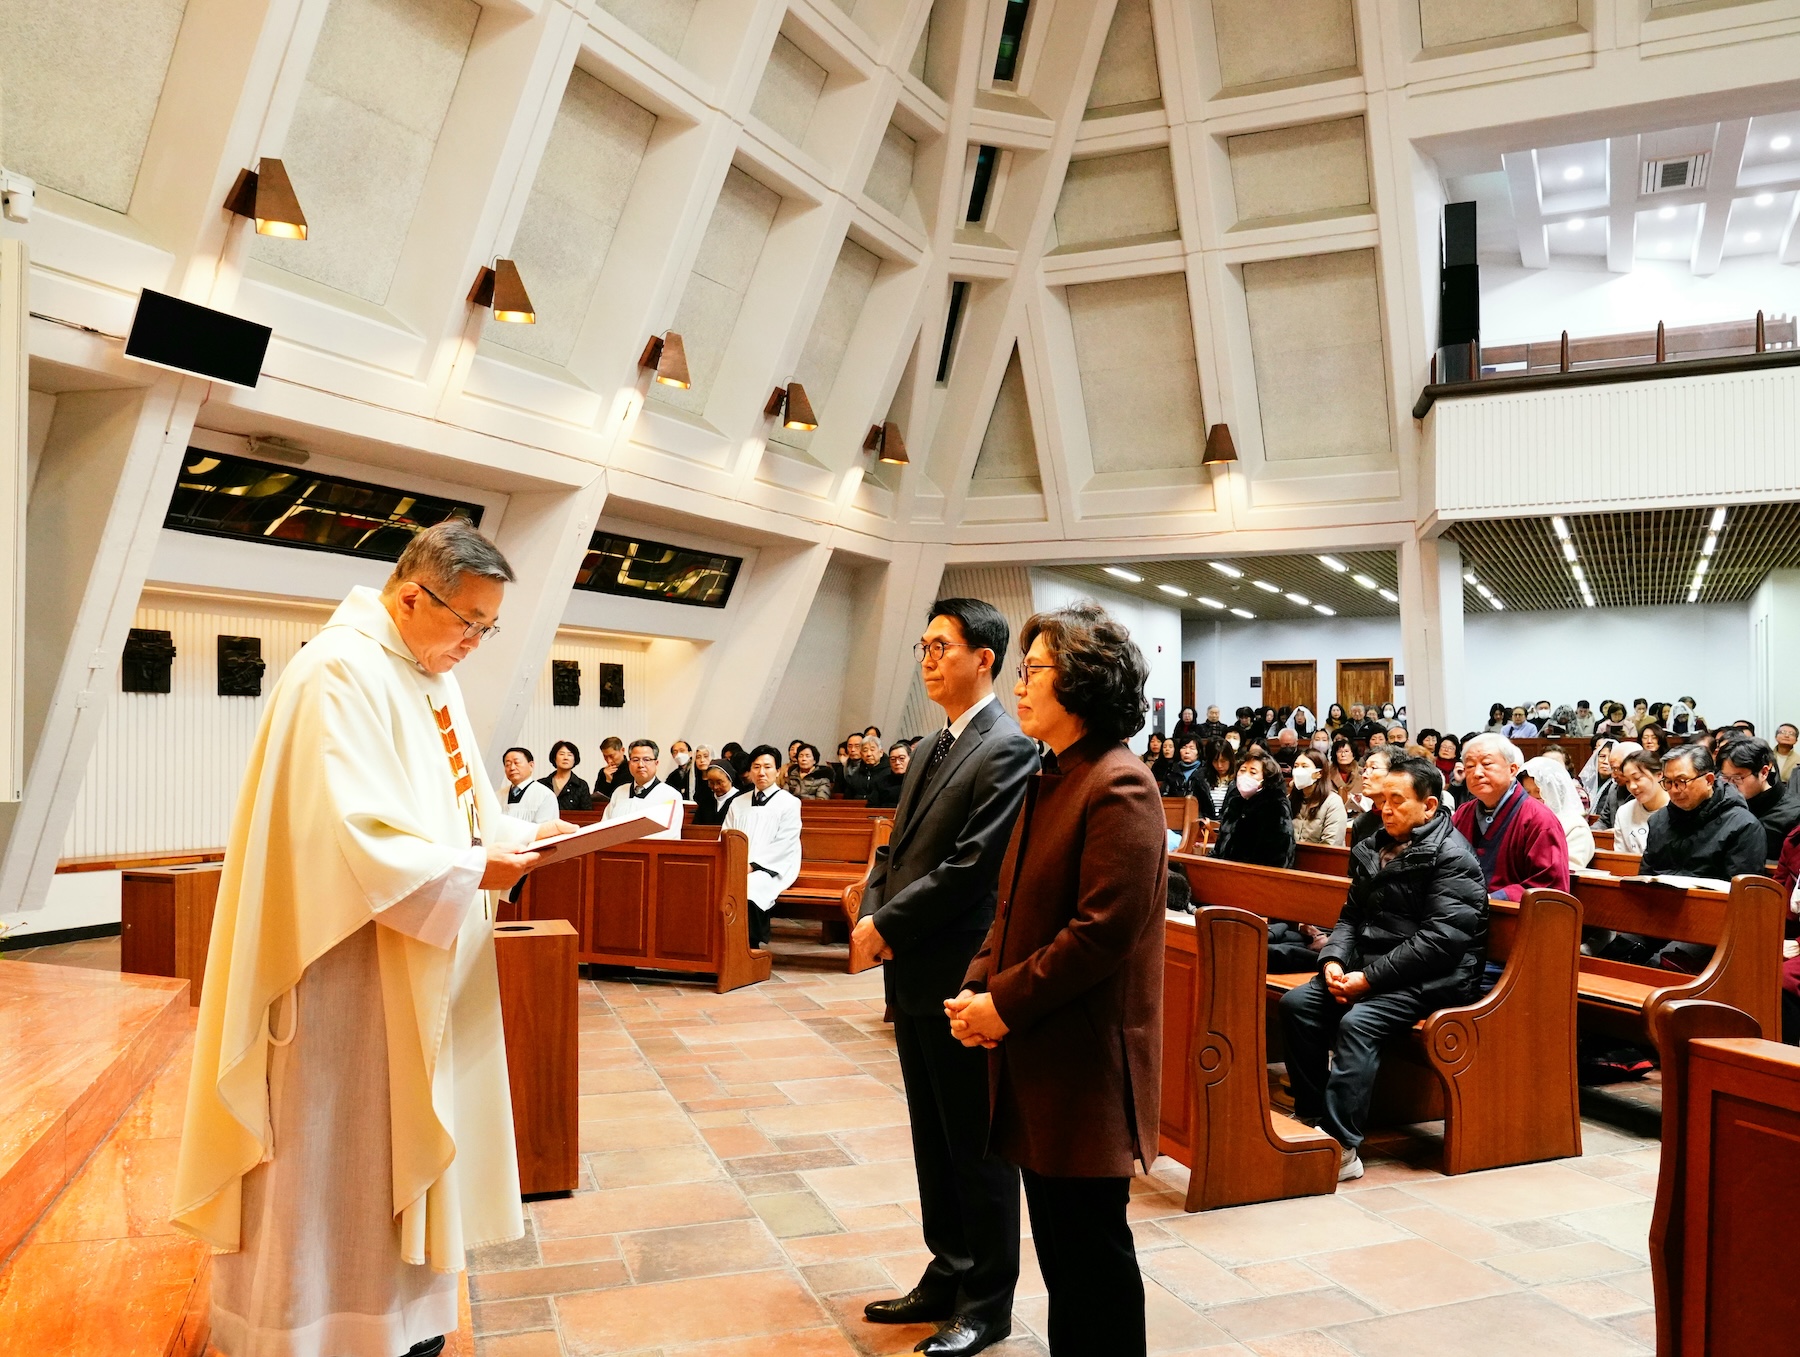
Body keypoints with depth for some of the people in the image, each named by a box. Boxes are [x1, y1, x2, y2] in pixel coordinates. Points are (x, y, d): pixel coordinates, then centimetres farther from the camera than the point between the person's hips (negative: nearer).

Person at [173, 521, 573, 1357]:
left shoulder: (431, 677, 10)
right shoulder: (338, 674, -19)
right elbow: (345, 836, -27)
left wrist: (521, 835, 0)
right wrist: (471, 873, -22)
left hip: (424, 969, 9)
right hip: (353, 972, -9)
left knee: (408, 1147, 19)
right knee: (338, 1159, 6)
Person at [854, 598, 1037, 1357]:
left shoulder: (1008, 748, -15)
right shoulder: (935, 747, 13)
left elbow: (973, 865, -21)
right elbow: (898, 846, 14)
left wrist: (888, 926, -15)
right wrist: (871, 917, -3)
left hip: (962, 977, -8)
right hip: (914, 975, 9)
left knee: (979, 1145, 6)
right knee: (934, 1141, 19)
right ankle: (948, 1276, 34)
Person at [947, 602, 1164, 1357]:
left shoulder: (1118, 786, -17)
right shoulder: (1050, 781, 12)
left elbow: (1102, 931, -23)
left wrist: (1004, 1005, -17)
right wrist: (977, 985, 0)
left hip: (1086, 1059, -9)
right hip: (1036, 1053, 9)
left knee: (1090, 1246, 6)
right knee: (1057, 1239, 19)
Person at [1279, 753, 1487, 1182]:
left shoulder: (1450, 857, -12)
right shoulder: (1373, 849, 13)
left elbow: (1439, 939, -20)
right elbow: (1351, 915, 17)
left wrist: (1371, 978, -20)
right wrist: (1334, 959, -4)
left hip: (1433, 977, -8)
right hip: (1370, 965, 8)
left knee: (1357, 1023, -30)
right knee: (1296, 1003, -11)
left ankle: (1341, 1146, -25)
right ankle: (1311, 1118, -4)